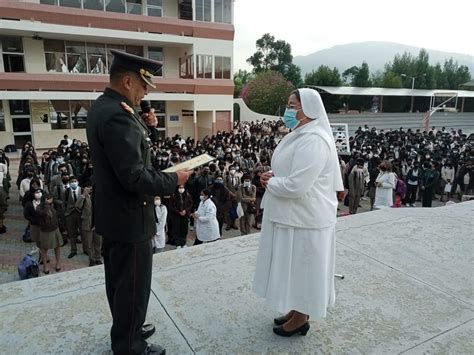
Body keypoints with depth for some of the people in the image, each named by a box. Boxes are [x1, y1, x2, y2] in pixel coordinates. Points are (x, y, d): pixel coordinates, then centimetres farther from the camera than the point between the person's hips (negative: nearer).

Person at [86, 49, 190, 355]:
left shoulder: (102, 106, 7)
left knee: (119, 281, 24)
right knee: (134, 286, 8)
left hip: (112, 213, 10)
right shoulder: (119, 114, -25)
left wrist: (145, 127, 1)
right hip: (129, 217, -10)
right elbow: (135, 177, -29)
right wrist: (173, 180, -16)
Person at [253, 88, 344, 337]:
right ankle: (297, 309, 38)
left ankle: (301, 319, 26)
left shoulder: (313, 140, -24)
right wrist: (274, 176, 0)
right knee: (295, 266, 20)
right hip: (294, 215, 10)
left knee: (301, 266, 6)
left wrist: (270, 182, -12)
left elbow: (296, 185, -30)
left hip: (304, 218, -10)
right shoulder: (300, 135, 10)